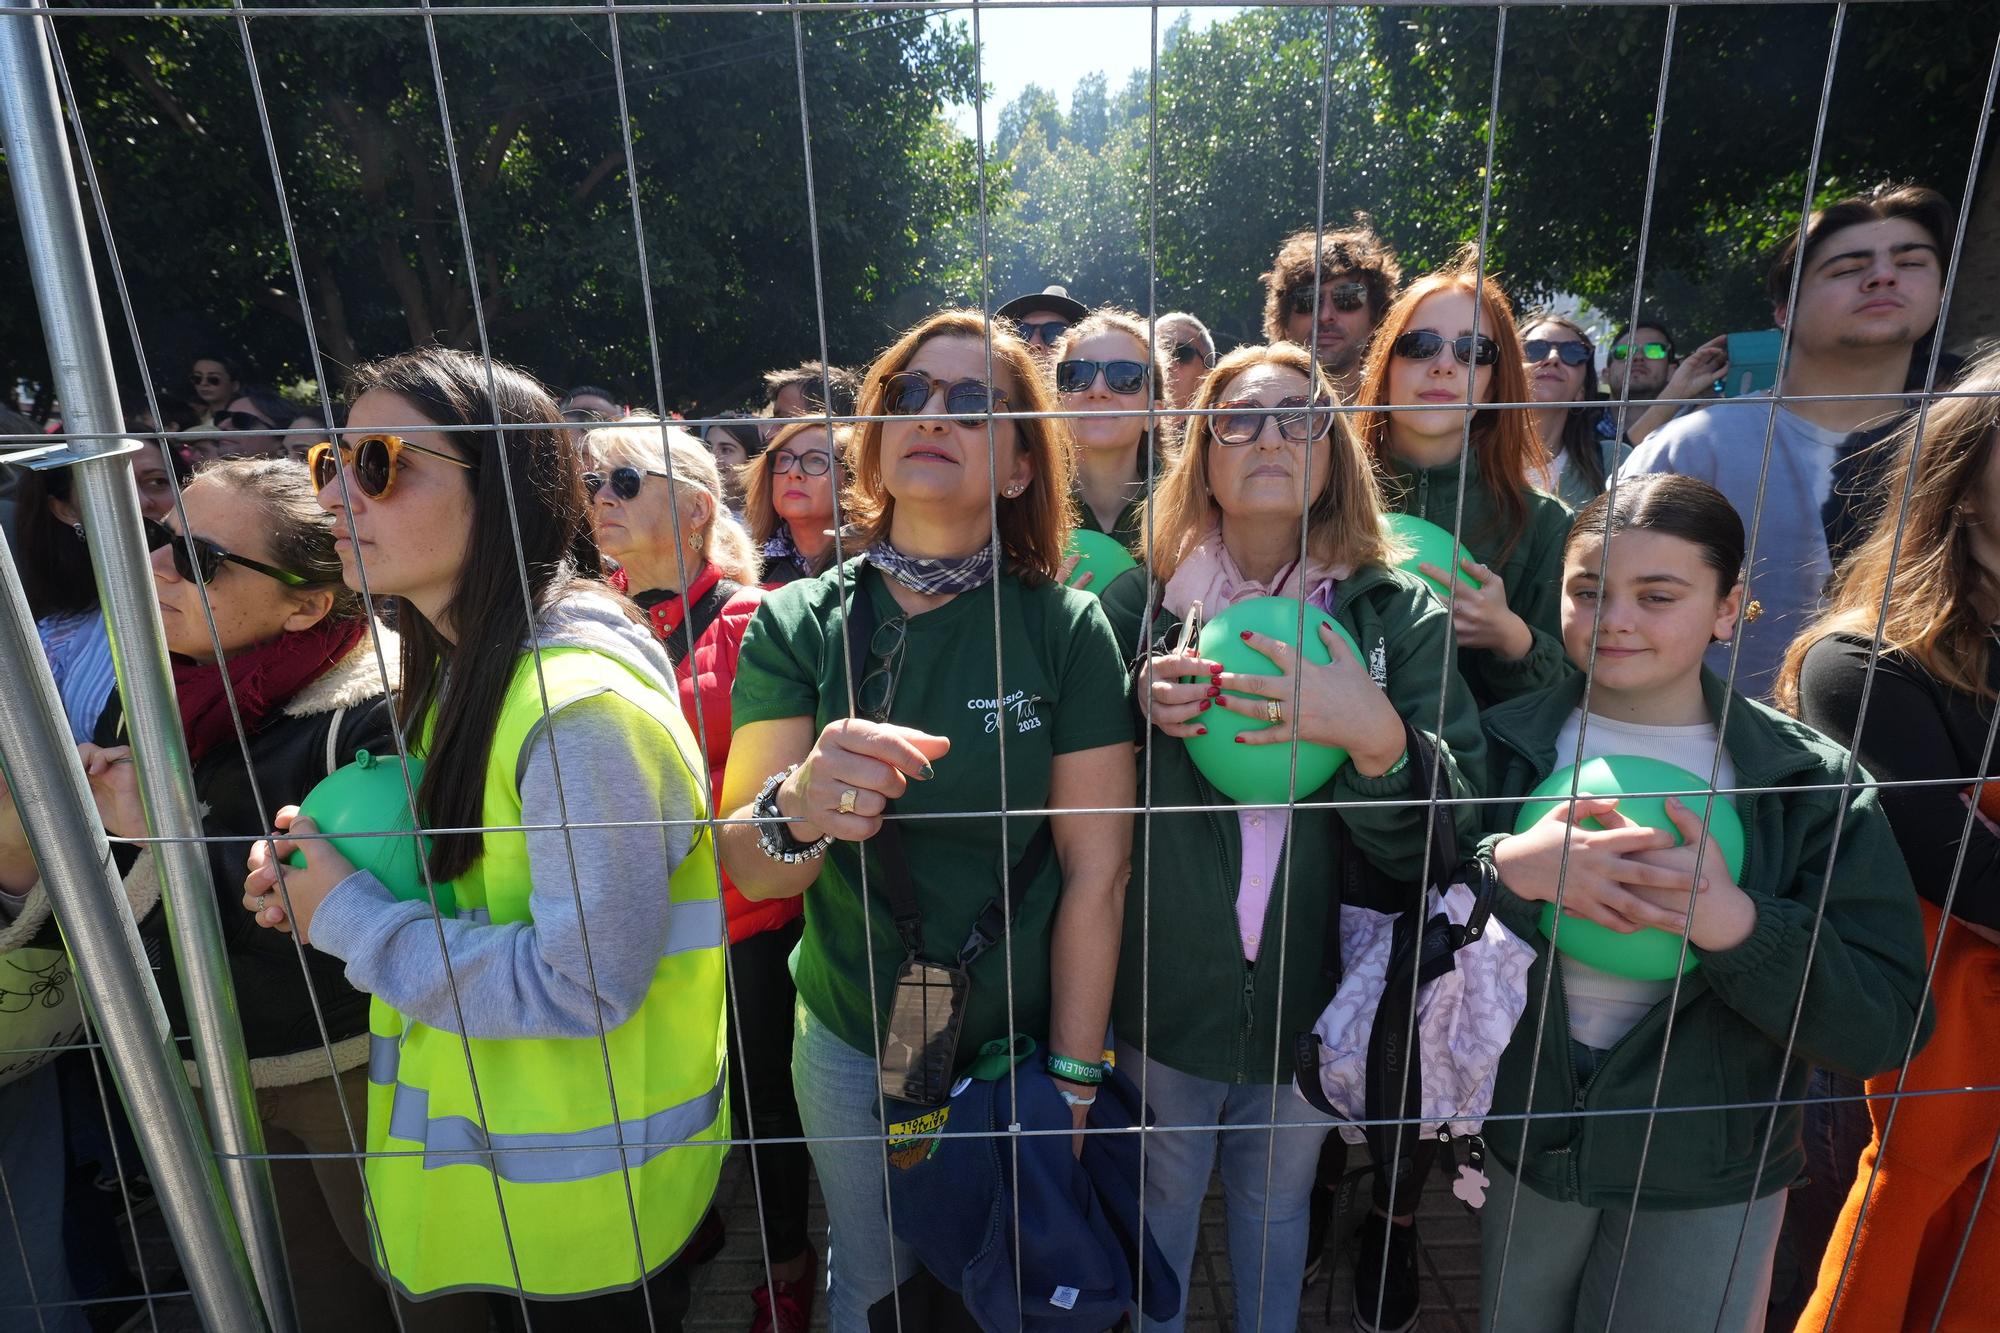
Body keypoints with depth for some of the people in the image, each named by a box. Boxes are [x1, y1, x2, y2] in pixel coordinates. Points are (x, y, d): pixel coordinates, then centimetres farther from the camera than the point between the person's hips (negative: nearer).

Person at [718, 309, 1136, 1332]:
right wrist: (798, 809, -38)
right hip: (850, 1043, 1)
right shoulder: (799, 622, -11)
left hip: (1022, 1042, -1)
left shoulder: (1065, 627, -15)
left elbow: (1096, 873, -12)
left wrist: (1073, 1082, -8)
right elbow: (747, 869, -16)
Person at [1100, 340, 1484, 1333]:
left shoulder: (1401, 617, -8)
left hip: (1313, 1003, 1)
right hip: (1163, 998, 0)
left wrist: (1378, 738, -28)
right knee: (1159, 1211, 23)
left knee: (1276, 1211, 25)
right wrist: (1137, 710, -19)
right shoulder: (1137, 602, -8)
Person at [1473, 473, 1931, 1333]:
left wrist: (1736, 924, -29)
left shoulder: (1814, 785, -9)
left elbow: (1886, 1026, -13)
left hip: (1709, 1191, 0)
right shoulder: (1501, 749, -9)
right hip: (1521, 1152, 1)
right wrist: (1505, 873, -31)